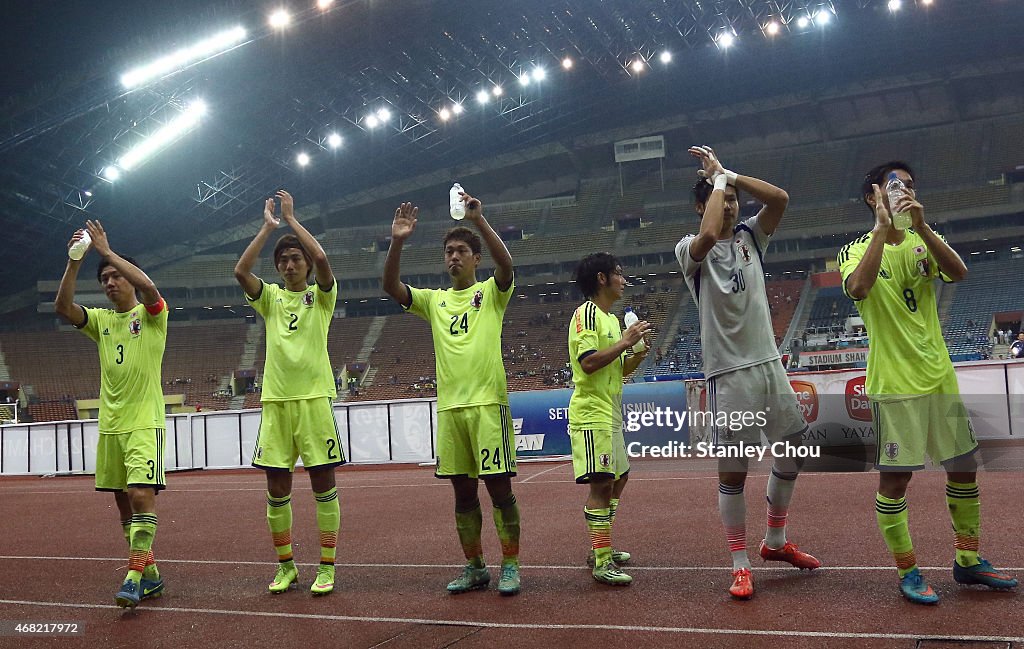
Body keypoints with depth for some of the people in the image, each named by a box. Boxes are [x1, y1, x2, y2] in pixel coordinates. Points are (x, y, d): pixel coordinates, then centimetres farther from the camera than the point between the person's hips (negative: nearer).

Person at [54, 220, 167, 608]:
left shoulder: (150, 314, 0)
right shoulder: (101, 320, 13)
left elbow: (148, 287, -23)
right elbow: (62, 307, -4)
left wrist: (107, 251, -18)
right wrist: (75, 261, -13)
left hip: (145, 421, -6)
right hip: (109, 424, 6)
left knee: (142, 494, -18)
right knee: (123, 500, 8)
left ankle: (134, 578, -17)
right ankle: (150, 576, 17)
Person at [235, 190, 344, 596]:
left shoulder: (321, 296, 5)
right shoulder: (270, 298, 12)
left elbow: (321, 259, -14)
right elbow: (240, 270, -4)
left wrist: (291, 219, -5)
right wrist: (268, 227, -3)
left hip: (314, 398, -3)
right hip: (275, 400, 3)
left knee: (323, 483, 0)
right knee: (276, 489, 5)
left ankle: (327, 566, 7)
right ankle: (285, 566, 18)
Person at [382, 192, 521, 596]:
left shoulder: (491, 292, 4)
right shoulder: (434, 300, 14)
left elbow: (505, 264, -17)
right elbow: (391, 287, 0)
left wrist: (479, 220, -27)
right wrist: (397, 242, -14)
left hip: (488, 402, -4)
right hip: (449, 407, 4)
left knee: (499, 486, -2)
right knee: (463, 490, 8)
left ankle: (510, 566, 8)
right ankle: (474, 567, 18)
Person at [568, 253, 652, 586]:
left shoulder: (612, 319, 19)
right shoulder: (586, 314, -10)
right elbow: (588, 362, -22)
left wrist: (638, 353, 3)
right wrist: (625, 341, -17)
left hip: (610, 413, 11)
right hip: (592, 413, -11)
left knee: (618, 477, 17)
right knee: (601, 483, -13)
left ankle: (601, 549, 26)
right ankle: (601, 564, -10)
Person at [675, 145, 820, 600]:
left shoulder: (750, 236, 9)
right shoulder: (690, 250, -6)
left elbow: (780, 198, -6)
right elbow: (709, 234, -30)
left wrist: (729, 175, -7)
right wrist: (716, 178, -15)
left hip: (769, 362, 6)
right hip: (729, 373, -6)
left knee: (794, 450, 15)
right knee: (732, 470, -1)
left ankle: (775, 541, 33)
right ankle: (740, 565, 12)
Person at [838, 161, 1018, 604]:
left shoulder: (923, 241, 8)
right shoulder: (856, 250, -4)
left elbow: (958, 273, -13)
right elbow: (858, 289, -27)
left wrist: (921, 226, -24)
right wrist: (882, 228, -25)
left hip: (939, 377, 5)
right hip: (893, 385, -5)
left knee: (964, 467, 13)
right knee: (895, 478, -1)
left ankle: (968, 560, 30)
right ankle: (907, 572, 14)